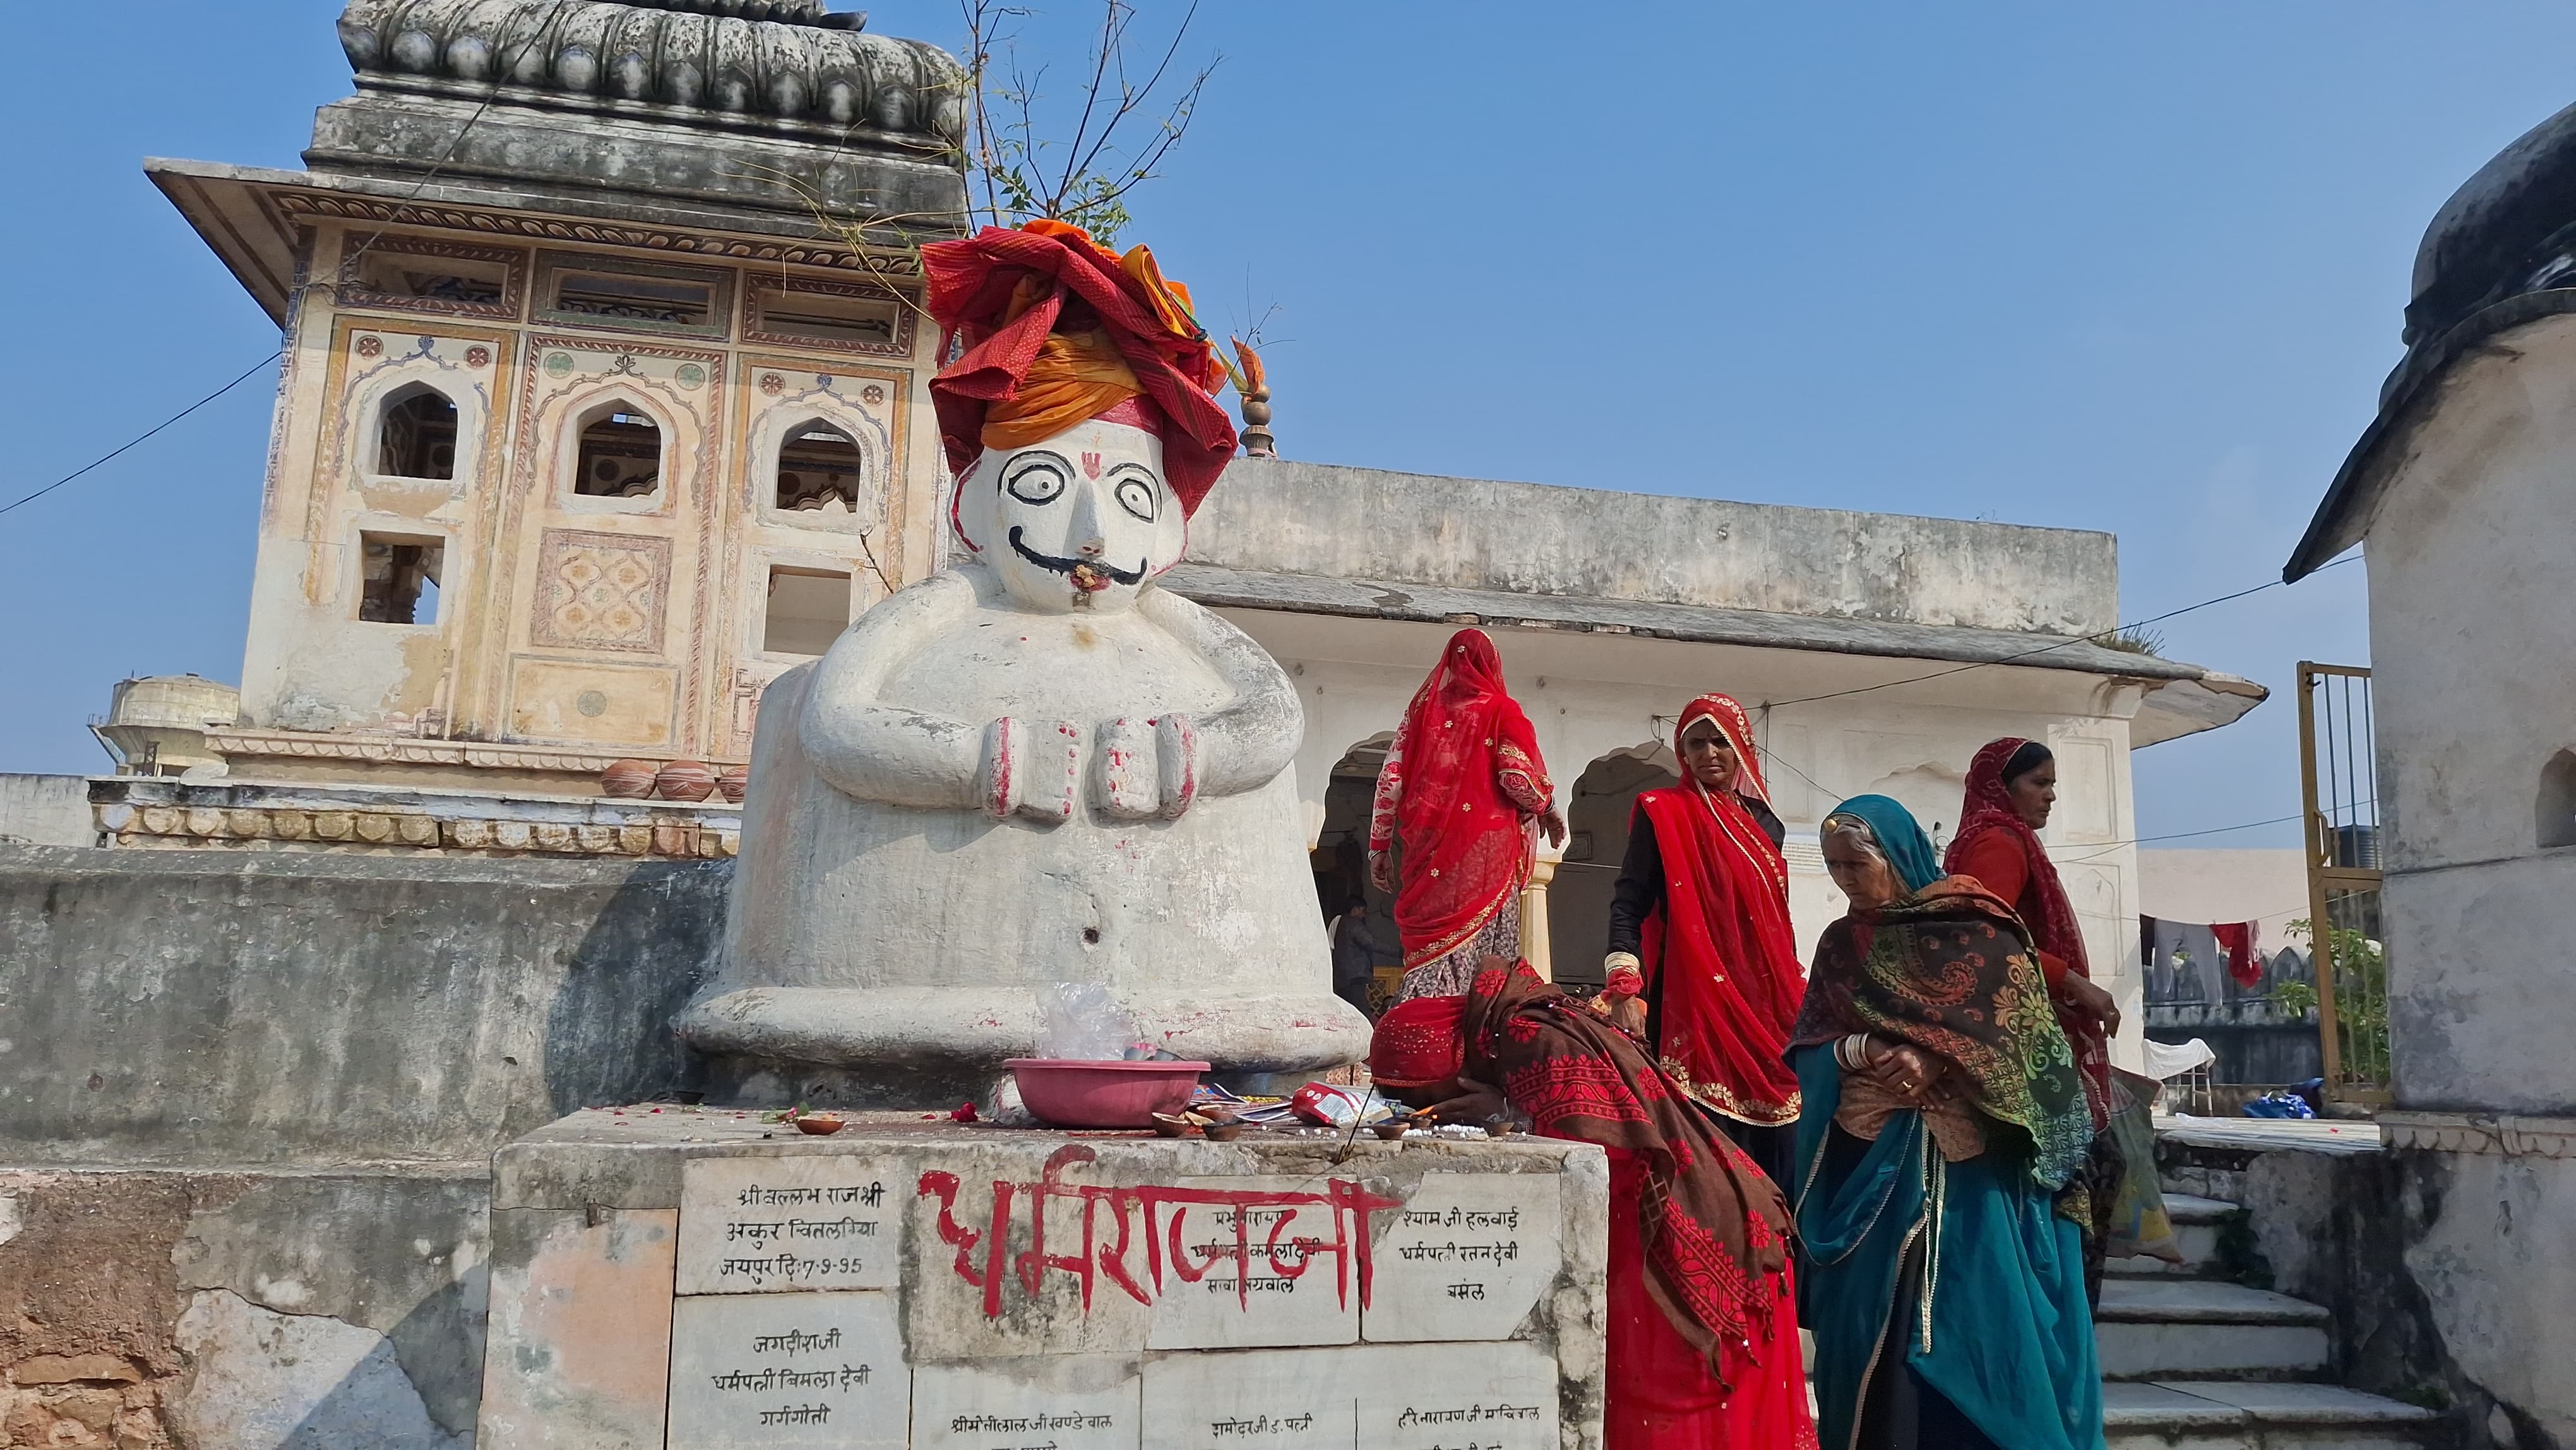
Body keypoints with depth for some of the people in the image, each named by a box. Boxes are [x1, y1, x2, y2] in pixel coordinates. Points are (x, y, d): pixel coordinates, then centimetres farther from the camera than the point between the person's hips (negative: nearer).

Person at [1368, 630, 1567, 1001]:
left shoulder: (1422, 709, 12)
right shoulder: (1501, 711, 3)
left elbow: (1390, 780, 7)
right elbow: (1518, 776, -9)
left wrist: (1380, 846, 11)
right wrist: (1548, 808, 11)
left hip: (1427, 849, 3)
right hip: (1486, 846, -3)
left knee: (1431, 939, 5)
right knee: (1475, 948, -2)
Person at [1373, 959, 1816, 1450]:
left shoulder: (1530, 1041, -20)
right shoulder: (1524, 1034, 10)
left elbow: (1609, 1145, -28)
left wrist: (1512, 1116, -18)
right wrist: (1508, 1113, -4)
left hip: (1688, 1247, -10)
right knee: (1643, 1410, 14)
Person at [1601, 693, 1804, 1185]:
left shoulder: (1763, 822, 16)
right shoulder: (1662, 814, 0)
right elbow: (1628, 904, -9)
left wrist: (1798, 996, 20)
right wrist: (1625, 989, -22)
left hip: (1768, 1006, 6)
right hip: (1696, 1003, -5)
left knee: (1769, 1147, 3)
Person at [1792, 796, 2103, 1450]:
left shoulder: (1977, 929, 0)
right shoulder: (1841, 946, 11)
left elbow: (2026, 1030, -6)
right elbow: (1806, 1055, 6)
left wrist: (1938, 1061, -17)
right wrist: (1862, 1051, -15)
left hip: (1975, 1162, -3)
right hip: (1870, 1166, 3)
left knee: (1986, 1319, -4)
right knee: (1877, 1331, 2)